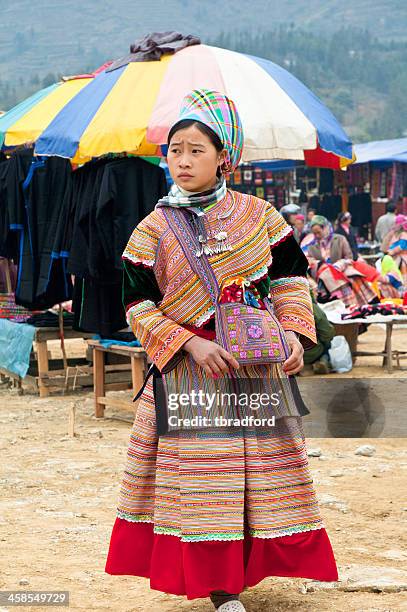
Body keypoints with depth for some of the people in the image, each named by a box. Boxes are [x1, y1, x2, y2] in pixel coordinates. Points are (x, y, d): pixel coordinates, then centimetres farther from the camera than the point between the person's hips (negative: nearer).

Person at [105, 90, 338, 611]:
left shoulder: (259, 214, 3)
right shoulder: (153, 230, -1)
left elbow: (290, 279, 8)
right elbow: (139, 307, -4)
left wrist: (293, 334, -7)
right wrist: (192, 345, -15)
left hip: (260, 366, 2)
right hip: (189, 372, -2)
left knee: (265, 474, 7)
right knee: (203, 479, -2)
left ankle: (242, 566, 25)